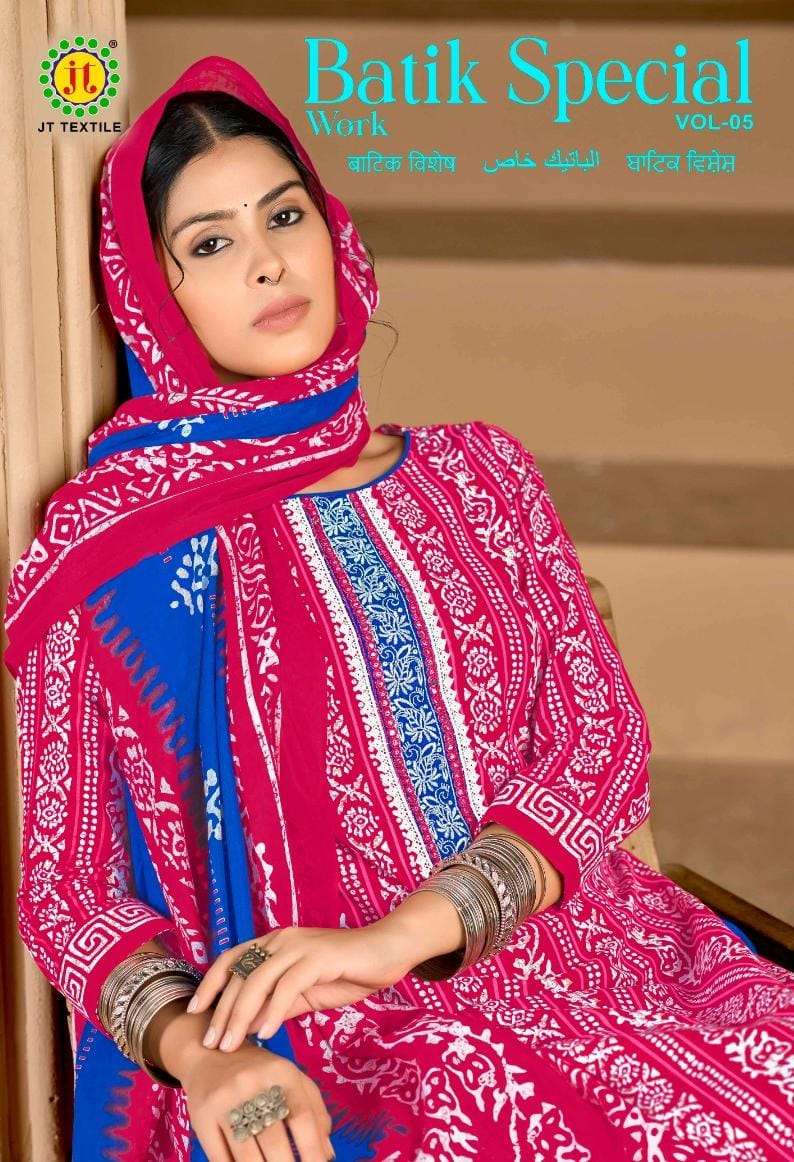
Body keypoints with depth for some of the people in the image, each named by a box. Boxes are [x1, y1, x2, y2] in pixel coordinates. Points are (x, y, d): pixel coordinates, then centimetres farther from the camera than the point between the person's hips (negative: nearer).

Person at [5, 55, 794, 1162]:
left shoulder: (479, 474, 14)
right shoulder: (115, 548, 5)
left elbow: (604, 745, 3)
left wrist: (404, 931, -14)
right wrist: (197, 1051, -19)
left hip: (569, 954, 4)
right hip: (291, 1052, -4)